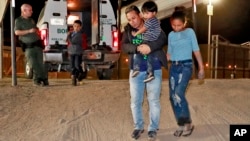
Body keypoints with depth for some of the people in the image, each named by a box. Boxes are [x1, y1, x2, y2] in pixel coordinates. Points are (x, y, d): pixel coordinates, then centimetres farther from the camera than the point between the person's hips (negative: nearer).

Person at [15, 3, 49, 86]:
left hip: (37, 45, 5)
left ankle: (44, 79, 5)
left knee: (40, 63, 1)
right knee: (33, 64, -7)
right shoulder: (18, 21, 0)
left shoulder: (31, 20, 18)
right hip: (28, 47, -5)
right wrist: (29, 31, -17)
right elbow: (17, 32, -14)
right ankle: (37, 80, 1)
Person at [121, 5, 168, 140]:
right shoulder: (128, 30, 4)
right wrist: (137, 48, -25)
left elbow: (163, 39, -12)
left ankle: (153, 128, 20)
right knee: (135, 101, 9)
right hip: (136, 70, 3)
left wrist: (150, 47, -28)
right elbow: (124, 46, -8)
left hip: (154, 69, -2)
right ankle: (138, 126, 27)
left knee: (153, 100, 5)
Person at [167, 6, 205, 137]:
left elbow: (196, 50, 2)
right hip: (173, 67, 5)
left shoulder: (190, 32, 1)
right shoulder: (171, 35, 11)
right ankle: (181, 125, 12)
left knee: (178, 94, -22)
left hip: (186, 66, -5)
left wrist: (201, 67, 1)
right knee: (172, 96, 0)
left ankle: (188, 123, -8)